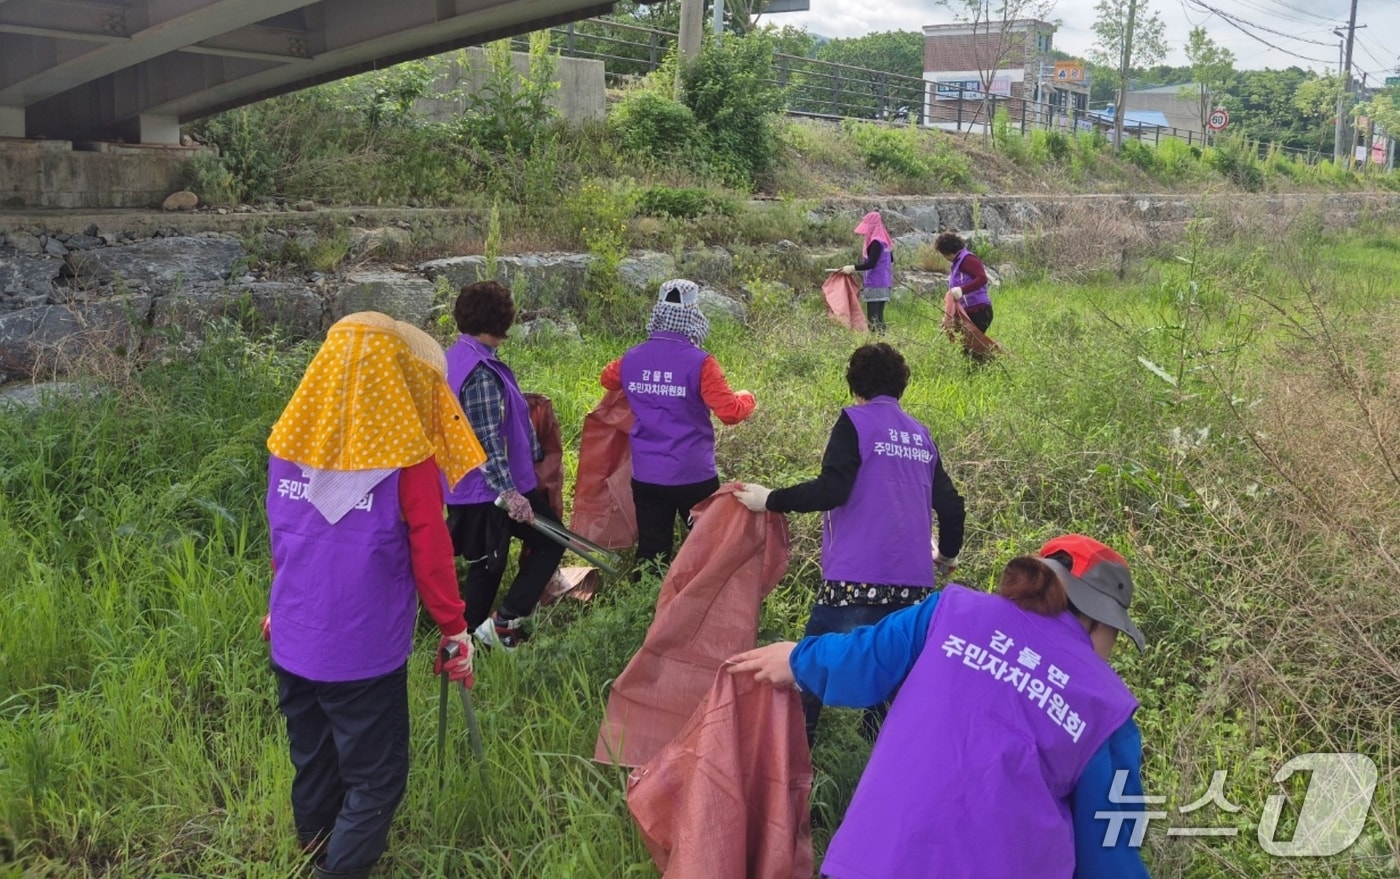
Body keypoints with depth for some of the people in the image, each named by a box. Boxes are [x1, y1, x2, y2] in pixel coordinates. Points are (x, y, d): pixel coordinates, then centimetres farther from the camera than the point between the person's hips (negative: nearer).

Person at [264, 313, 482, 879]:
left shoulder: (290, 441, 0)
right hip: (366, 651, -6)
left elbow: (281, 537, 12)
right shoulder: (406, 456, -16)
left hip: (293, 643, 6)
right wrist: (454, 628, 1)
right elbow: (430, 552, -12)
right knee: (375, 780, 8)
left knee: (313, 768, 23)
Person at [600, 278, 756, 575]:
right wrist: (746, 398, 5)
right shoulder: (699, 362, -16)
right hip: (693, 476, -4)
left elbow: (607, 379, 22)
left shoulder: (632, 359, 1)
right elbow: (730, 413, -16)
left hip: (646, 476, 4)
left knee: (651, 553, 12)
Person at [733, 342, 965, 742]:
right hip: (914, 583, 6)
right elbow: (951, 506, 15)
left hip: (857, 577, -5)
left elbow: (830, 491, -14)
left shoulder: (855, 422, -2)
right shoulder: (922, 436, 15)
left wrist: (769, 500, -4)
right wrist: (947, 554, 32)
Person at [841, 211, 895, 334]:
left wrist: (853, 268, -16)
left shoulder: (875, 242, -14)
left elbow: (871, 263, -20)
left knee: (872, 318, -10)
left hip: (875, 285, -9)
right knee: (879, 316, 11)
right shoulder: (884, 241, 14)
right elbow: (891, 260, 23)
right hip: (884, 284, 9)